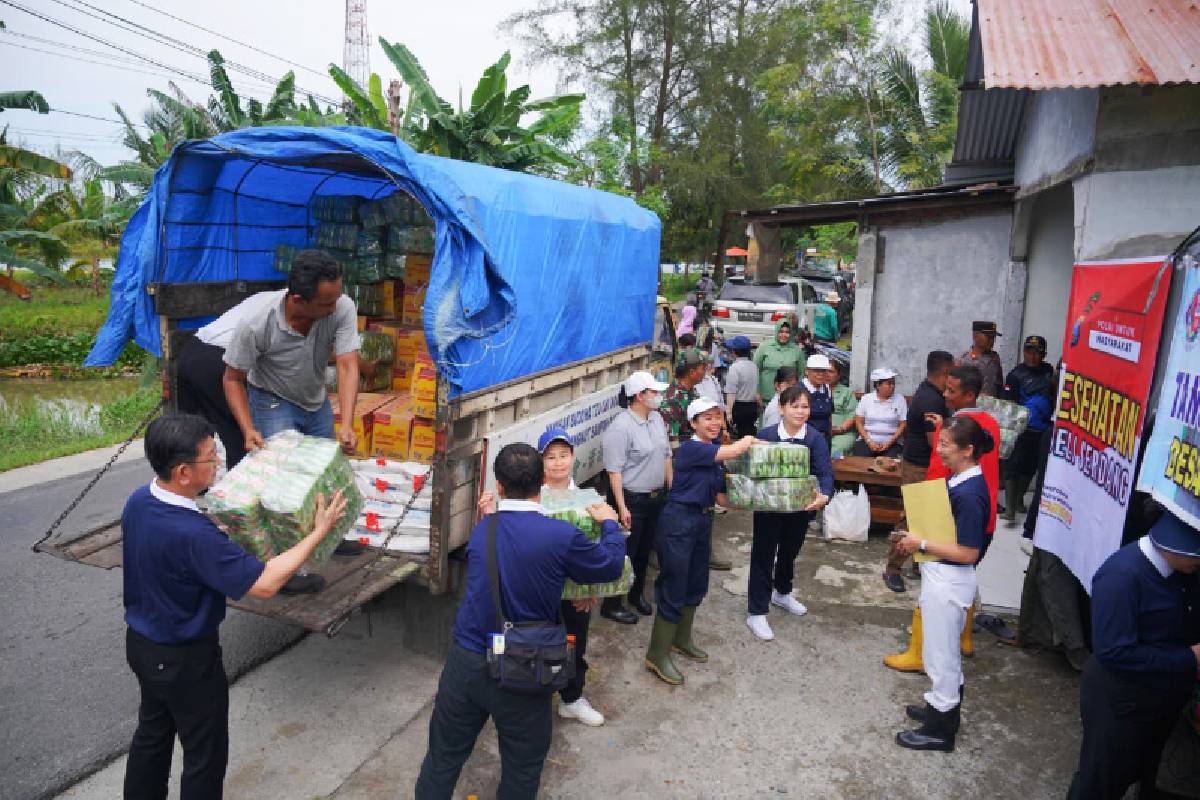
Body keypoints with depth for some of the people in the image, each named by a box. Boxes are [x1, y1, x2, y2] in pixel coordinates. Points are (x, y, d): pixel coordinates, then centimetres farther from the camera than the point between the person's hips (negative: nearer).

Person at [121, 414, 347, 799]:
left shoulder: (138, 501, -11)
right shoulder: (191, 535, -37)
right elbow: (265, 582, -32)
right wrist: (319, 532, -26)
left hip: (141, 644, 8)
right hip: (184, 660, -8)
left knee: (152, 732, 29)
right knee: (205, 755, 13)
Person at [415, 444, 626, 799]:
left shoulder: (481, 529, -3)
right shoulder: (561, 536, -19)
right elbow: (612, 566, -2)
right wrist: (610, 524, 16)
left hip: (465, 662, 4)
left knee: (443, 757, 21)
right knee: (522, 768, 19)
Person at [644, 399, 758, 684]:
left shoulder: (715, 453, 8)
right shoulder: (690, 449, -18)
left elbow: (721, 498, 8)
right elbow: (733, 451, -27)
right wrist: (749, 440, -7)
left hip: (703, 522, 9)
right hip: (678, 522, -9)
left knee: (696, 586, 19)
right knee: (673, 589, -3)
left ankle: (681, 640, 38)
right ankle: (657, 655, 10)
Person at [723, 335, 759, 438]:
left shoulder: (734, 367, -14)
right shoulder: (754, 366, 7)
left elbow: (731, 393, -18)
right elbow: (757, 389, 15)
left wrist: (729, 412, -17)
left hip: (739, 406, -7)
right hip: (753, 406, 7)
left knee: (740, 435, -1)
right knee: (749, 433, 14)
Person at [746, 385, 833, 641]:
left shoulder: (815, 438, -13)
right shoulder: (766, 435, -14)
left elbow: (825, 472, -21)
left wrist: (825, 496, -41)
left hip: (801, 506, 3)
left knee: (790, 552, 23)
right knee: (763, 555, 2)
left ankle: (782, 593, 49)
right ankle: (756, 612, 13)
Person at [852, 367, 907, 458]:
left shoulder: (900, 399, 5)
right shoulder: (866, 398, 7)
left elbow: (903, 425, 3)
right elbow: (859, 422, 5)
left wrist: (889, 442, -10)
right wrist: (869, 441, -8)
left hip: (892, 443, 0)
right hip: (867, 441, 1)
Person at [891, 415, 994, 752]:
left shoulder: (970, 493, -26)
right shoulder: (957, 479, 2)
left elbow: (968, 553, -24)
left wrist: (922, 545, -20)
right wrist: (917, 535, 2)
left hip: (949, 581, -9)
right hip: (940, 575, 9)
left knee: (940, 651, 6)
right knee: (946, 648, 24)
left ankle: (940, 729, 23)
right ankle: (944, 705, 43)